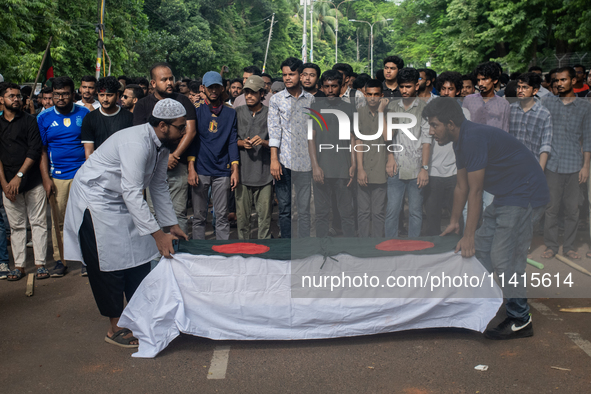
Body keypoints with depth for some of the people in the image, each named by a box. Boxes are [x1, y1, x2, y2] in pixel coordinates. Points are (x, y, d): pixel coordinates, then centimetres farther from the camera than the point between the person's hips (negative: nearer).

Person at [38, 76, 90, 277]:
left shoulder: (84, 114, 4)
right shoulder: (44, 117, 6)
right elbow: (41, 150, 7)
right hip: (57, 176, 1)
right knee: (58, 220, 4)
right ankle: (59, 260, 14)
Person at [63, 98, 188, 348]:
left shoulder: (161, 144, -1)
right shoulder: (137, 143, -30)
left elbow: (159, 186, 8)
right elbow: (132, 193, -34)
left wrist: (172, 225, 5)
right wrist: (158, 235, -35)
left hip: (121, 201, 9)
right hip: (95, 200, -9)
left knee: (138, 258, 7)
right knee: (110, 263, -4)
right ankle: (115, 329, 9)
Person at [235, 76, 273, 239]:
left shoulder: (270, 114, 4)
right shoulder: (238, 112, 9)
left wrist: (264, 142, -15)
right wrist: (242, 143, -7)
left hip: (264, 172, -1)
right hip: (243, 171, 1)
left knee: (265, 214, 1)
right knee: (242, 214, 4)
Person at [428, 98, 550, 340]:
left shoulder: (474, 138, -24)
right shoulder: (461, 141, 8)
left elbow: (475, 192, -22)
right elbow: (461, 187, 16)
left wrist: (468, 236, -18)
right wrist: (454, 223, 22)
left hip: (525, 196, -10)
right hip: (506, 197, 10)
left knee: (504, 258, -8)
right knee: (481, 247, 12)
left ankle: (521, 321, 5)